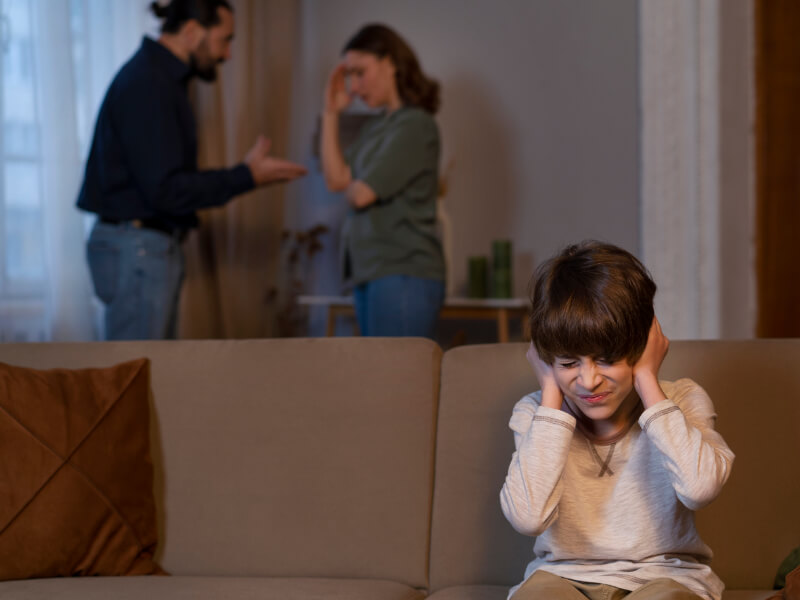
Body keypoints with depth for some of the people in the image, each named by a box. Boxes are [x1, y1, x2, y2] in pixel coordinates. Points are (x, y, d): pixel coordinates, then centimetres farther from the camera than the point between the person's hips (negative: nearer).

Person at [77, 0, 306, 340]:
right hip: (137, 247, -10)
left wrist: (248, 173, 12)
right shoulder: (147, 85, -17)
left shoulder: (160, 80, 15)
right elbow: (165, 189, -21)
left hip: (152, 247, 11)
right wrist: (247, 177, -13)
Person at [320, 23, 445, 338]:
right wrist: (331, 113, 10)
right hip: (370, 271, 8)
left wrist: (349, 185, 10)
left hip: (404, 275, -8)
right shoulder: (375, 126, 15)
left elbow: (361, 194, -13)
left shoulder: (415, 126, -10)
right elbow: (335, 178, 9)